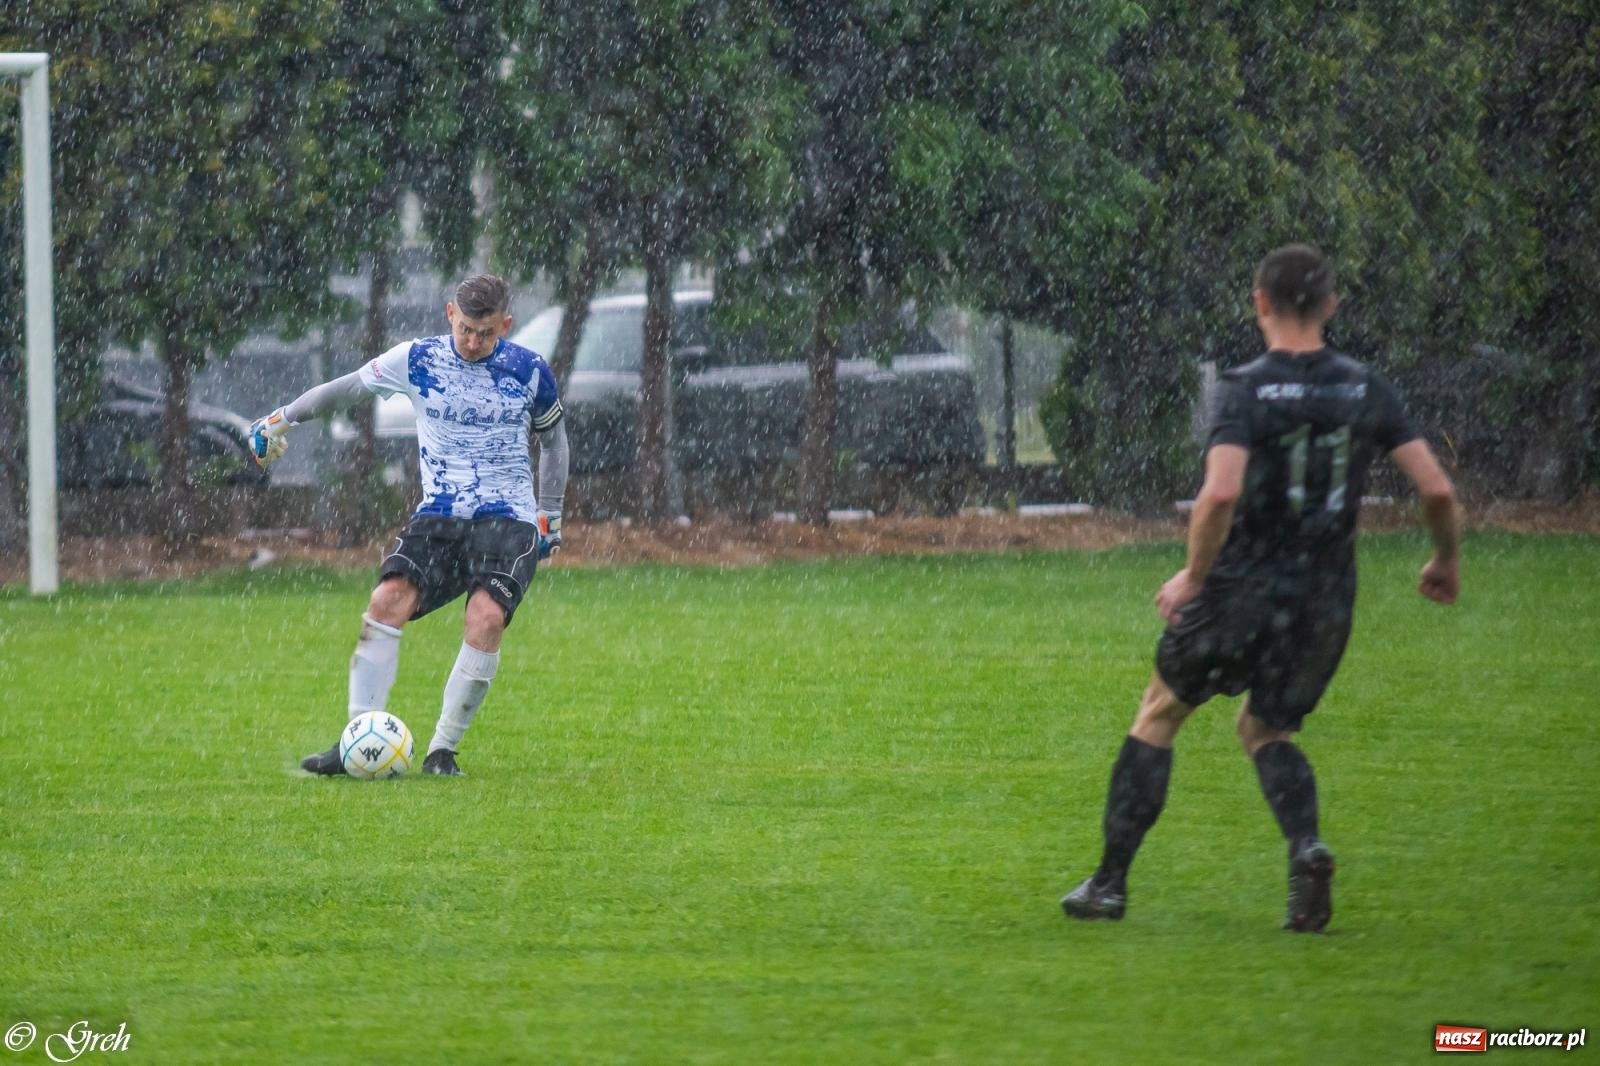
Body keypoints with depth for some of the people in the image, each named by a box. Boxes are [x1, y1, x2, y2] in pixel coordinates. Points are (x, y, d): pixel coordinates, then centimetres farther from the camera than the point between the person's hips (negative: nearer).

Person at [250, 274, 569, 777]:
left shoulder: (530, 371, 1)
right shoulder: (417, 361, 1)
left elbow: (553, 437, 18)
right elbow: (349, 387, 16)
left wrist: (551, 514, 18)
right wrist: (283, 418, 20)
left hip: (509, 518, -2)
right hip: (439, 515, 2)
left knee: (486, 616, -28)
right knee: (387, 600, -23)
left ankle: (443, 749, -16)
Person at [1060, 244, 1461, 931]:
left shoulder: (1244, 391, -12)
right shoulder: (1366, 391, 1)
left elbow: (1221, 493, -27)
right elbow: (1437, 490, -3)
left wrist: (1193, 575, -13)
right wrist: (1445, 560, 16)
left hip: (1241, 590, -4)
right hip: (1325, 603, 4)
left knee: (1159, 714, 17)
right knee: (1266, 729, 24)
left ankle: (1110, 881, 18)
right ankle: (1306, 848, -6)